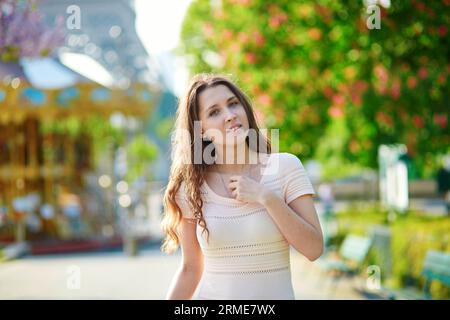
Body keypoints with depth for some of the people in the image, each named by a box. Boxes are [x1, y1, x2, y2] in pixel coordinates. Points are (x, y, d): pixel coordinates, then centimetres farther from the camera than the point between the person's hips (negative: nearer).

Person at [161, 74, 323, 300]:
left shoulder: (285, 167, -7)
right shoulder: (191, 188, -4)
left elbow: (313, 249, -11)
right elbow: (190, 269, 1)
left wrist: (266, 197, -18)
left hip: (276, 294, 0)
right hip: (212, 294, 0)